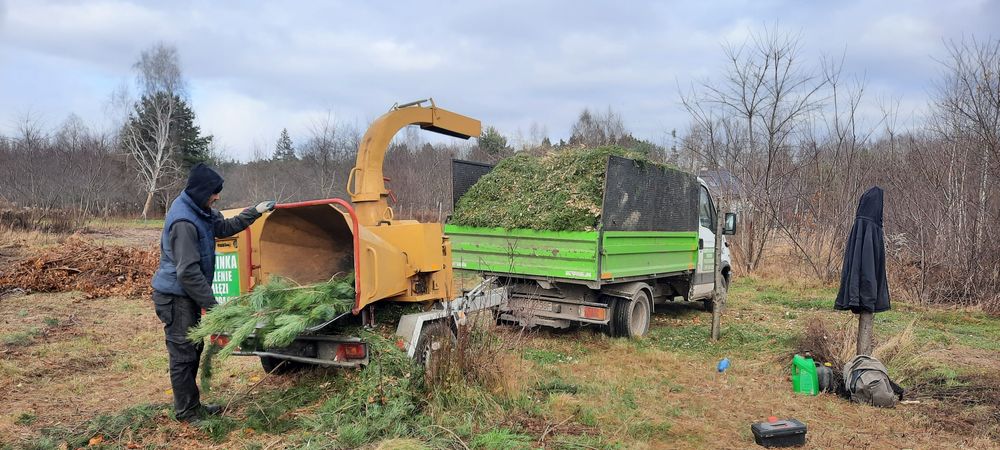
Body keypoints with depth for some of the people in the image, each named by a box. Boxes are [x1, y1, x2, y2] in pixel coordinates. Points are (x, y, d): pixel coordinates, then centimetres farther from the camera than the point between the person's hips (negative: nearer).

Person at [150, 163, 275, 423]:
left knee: (194, 348, 16)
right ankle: (186, 412, 11)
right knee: (183, 354, 0)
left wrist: (255, 212, 17)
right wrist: (210, 303, -22)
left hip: (188, 295, 10)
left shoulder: (199, 211, 5)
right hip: (176, 297, -10)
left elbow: (224, 228, 22)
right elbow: (188, 271, -26)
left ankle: (191, 405, 28)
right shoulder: (183, 222, -25)